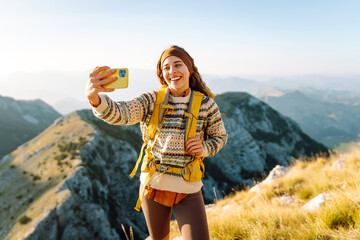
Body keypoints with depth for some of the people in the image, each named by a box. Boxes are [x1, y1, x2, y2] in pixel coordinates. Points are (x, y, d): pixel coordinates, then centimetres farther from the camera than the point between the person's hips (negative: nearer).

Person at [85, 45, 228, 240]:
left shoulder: (205, 104, -6)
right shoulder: (151, 101, -9)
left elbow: (220, 136, 9)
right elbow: (119, 113, -27)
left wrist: (205, 149, -14)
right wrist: (94, 97, -49)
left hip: (188, 189, -1)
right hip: (154, 185, 1)